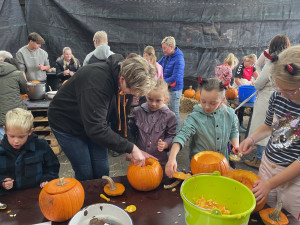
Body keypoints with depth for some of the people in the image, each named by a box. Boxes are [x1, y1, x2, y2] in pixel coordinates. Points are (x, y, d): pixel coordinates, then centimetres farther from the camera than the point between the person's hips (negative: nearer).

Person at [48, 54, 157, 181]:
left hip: (91, 121, 6)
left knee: (102, 170, 7)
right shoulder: (96, 83, -37)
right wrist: (130, 148, -32)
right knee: (86, 175, -3)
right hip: (66, 124, -6)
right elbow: (96, 129, -36)